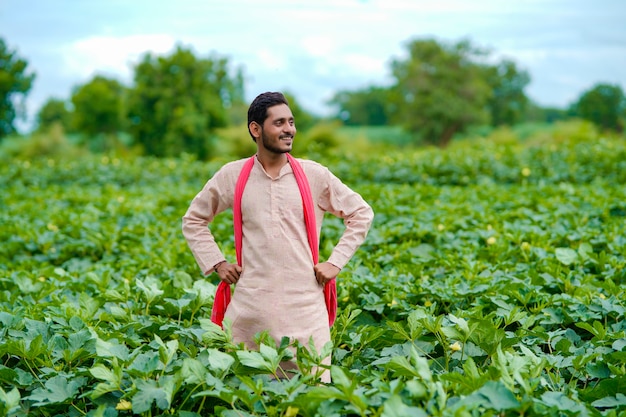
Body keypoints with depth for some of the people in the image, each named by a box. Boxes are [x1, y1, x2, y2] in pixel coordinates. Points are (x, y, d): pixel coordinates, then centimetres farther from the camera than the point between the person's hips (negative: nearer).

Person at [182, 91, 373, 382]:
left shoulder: (314, 175, 2)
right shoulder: (232, 175, 3)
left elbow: (361, 213, 11)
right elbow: (193, 219, 16)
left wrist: (336, 262, 3)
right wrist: (217, 263, 5)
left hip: (304, 305, 0)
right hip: (249, 306, 1)